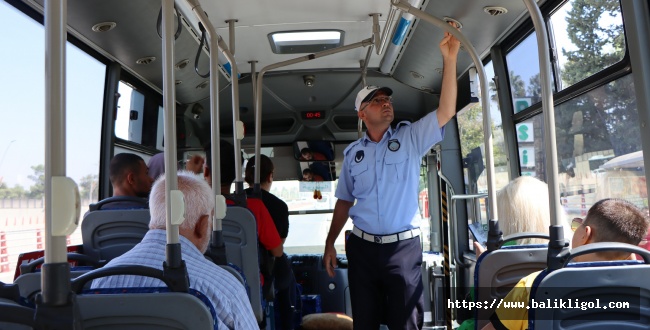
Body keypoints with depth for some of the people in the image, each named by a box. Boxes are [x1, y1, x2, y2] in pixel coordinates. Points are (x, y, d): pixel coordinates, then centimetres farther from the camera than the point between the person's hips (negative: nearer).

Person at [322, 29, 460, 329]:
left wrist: (449, 59, -19)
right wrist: (330, 243, 10)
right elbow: (344, 201, 13)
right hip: (362, 247, 2)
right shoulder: (353, 153, 7)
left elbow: (446, 111, -12)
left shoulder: (410, 138, 1)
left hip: (403, 247, -2)